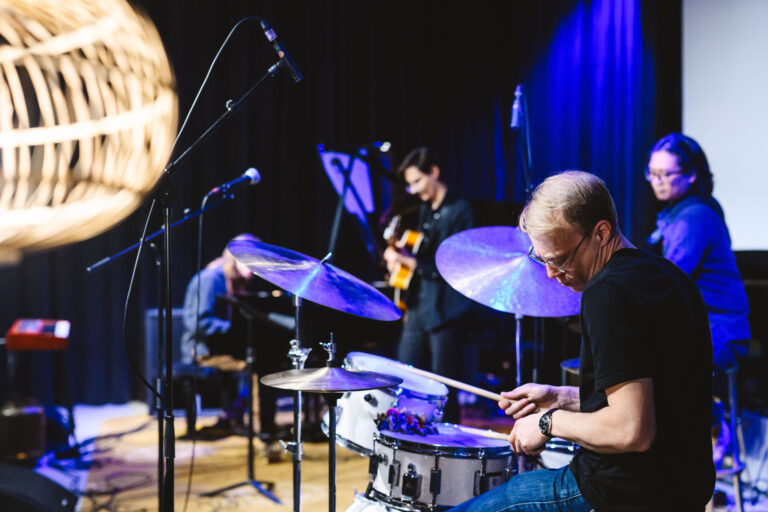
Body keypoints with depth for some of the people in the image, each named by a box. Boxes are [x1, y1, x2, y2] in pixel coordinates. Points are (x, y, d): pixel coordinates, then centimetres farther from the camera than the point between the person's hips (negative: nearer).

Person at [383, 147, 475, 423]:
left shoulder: (459, 211, -9)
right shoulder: (426, 210, 16)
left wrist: (410, 261, -18)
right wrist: (398, 255, 7)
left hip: (445, 310, -8)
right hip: (418, 305, 8)